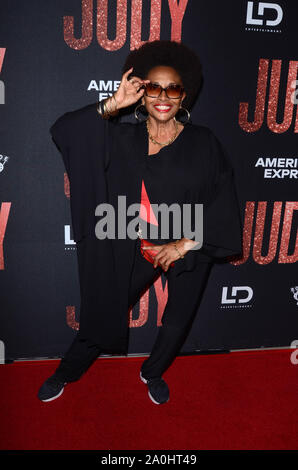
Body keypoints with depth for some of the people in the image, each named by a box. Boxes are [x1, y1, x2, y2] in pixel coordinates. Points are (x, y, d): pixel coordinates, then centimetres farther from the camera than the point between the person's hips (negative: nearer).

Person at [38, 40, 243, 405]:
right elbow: (64, 130, -13)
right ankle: (66, 372, 38)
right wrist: (112, 105, -24)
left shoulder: (203, 143, -7)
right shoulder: (122, 138, -4)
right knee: (104, 312, 11)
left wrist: (186, 244, -15)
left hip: (190, 249, 1)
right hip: (137, 248, 0)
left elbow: (223, 202, -10)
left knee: (178, 322, 17)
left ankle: (153, 373, 48)